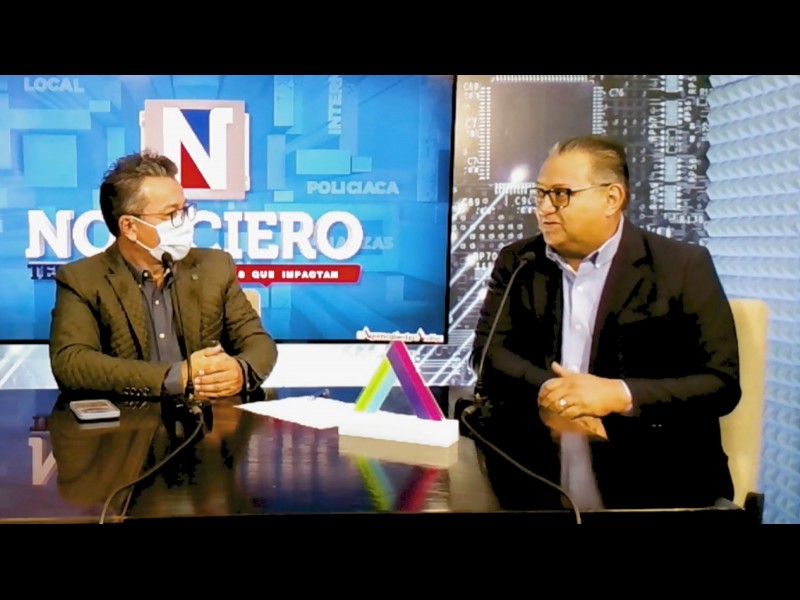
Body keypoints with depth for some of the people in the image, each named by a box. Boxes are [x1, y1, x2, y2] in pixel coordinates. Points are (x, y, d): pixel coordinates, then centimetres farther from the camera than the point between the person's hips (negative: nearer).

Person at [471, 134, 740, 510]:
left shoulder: (683, 266, -1)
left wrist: (619, 396, -18)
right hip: (535, 485, 3)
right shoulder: (517, 263, 10)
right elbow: (487, 353, 2)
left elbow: (722, 382, -4)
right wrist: (545, 394, -17)